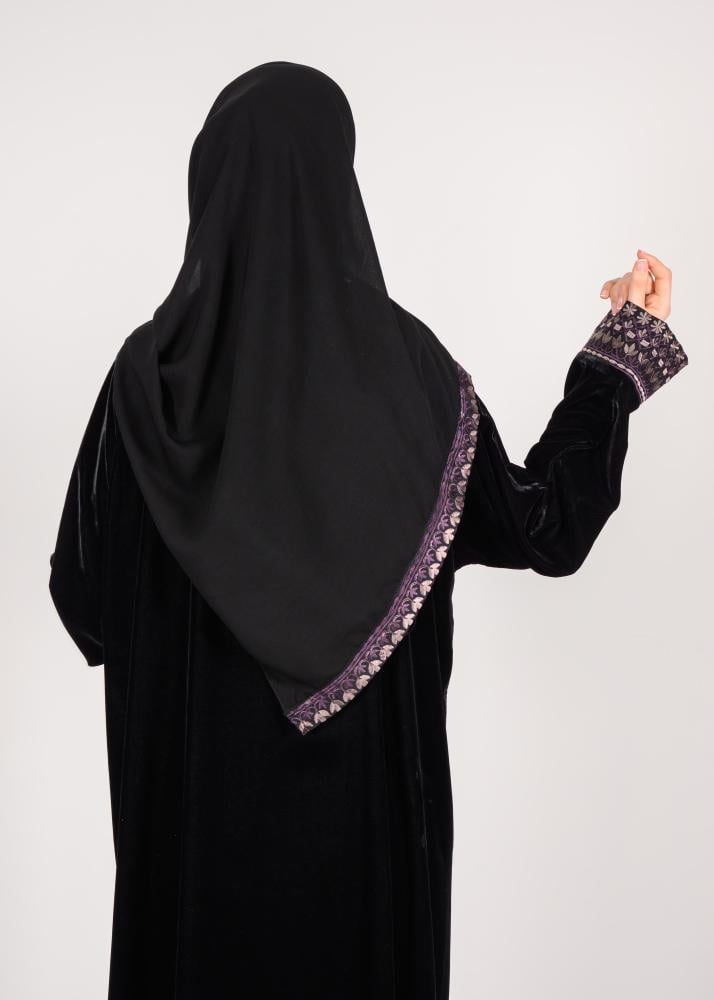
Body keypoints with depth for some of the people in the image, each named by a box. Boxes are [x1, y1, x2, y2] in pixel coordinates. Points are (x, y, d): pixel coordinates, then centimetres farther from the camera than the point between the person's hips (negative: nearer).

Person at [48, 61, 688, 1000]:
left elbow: (86, 590, -7)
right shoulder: (404, 359, -13)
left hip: (197, 779, 1)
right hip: (367, 777, 0)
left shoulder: (153, 368, -12)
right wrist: (624, 353, 3)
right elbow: (540, 525, -5)